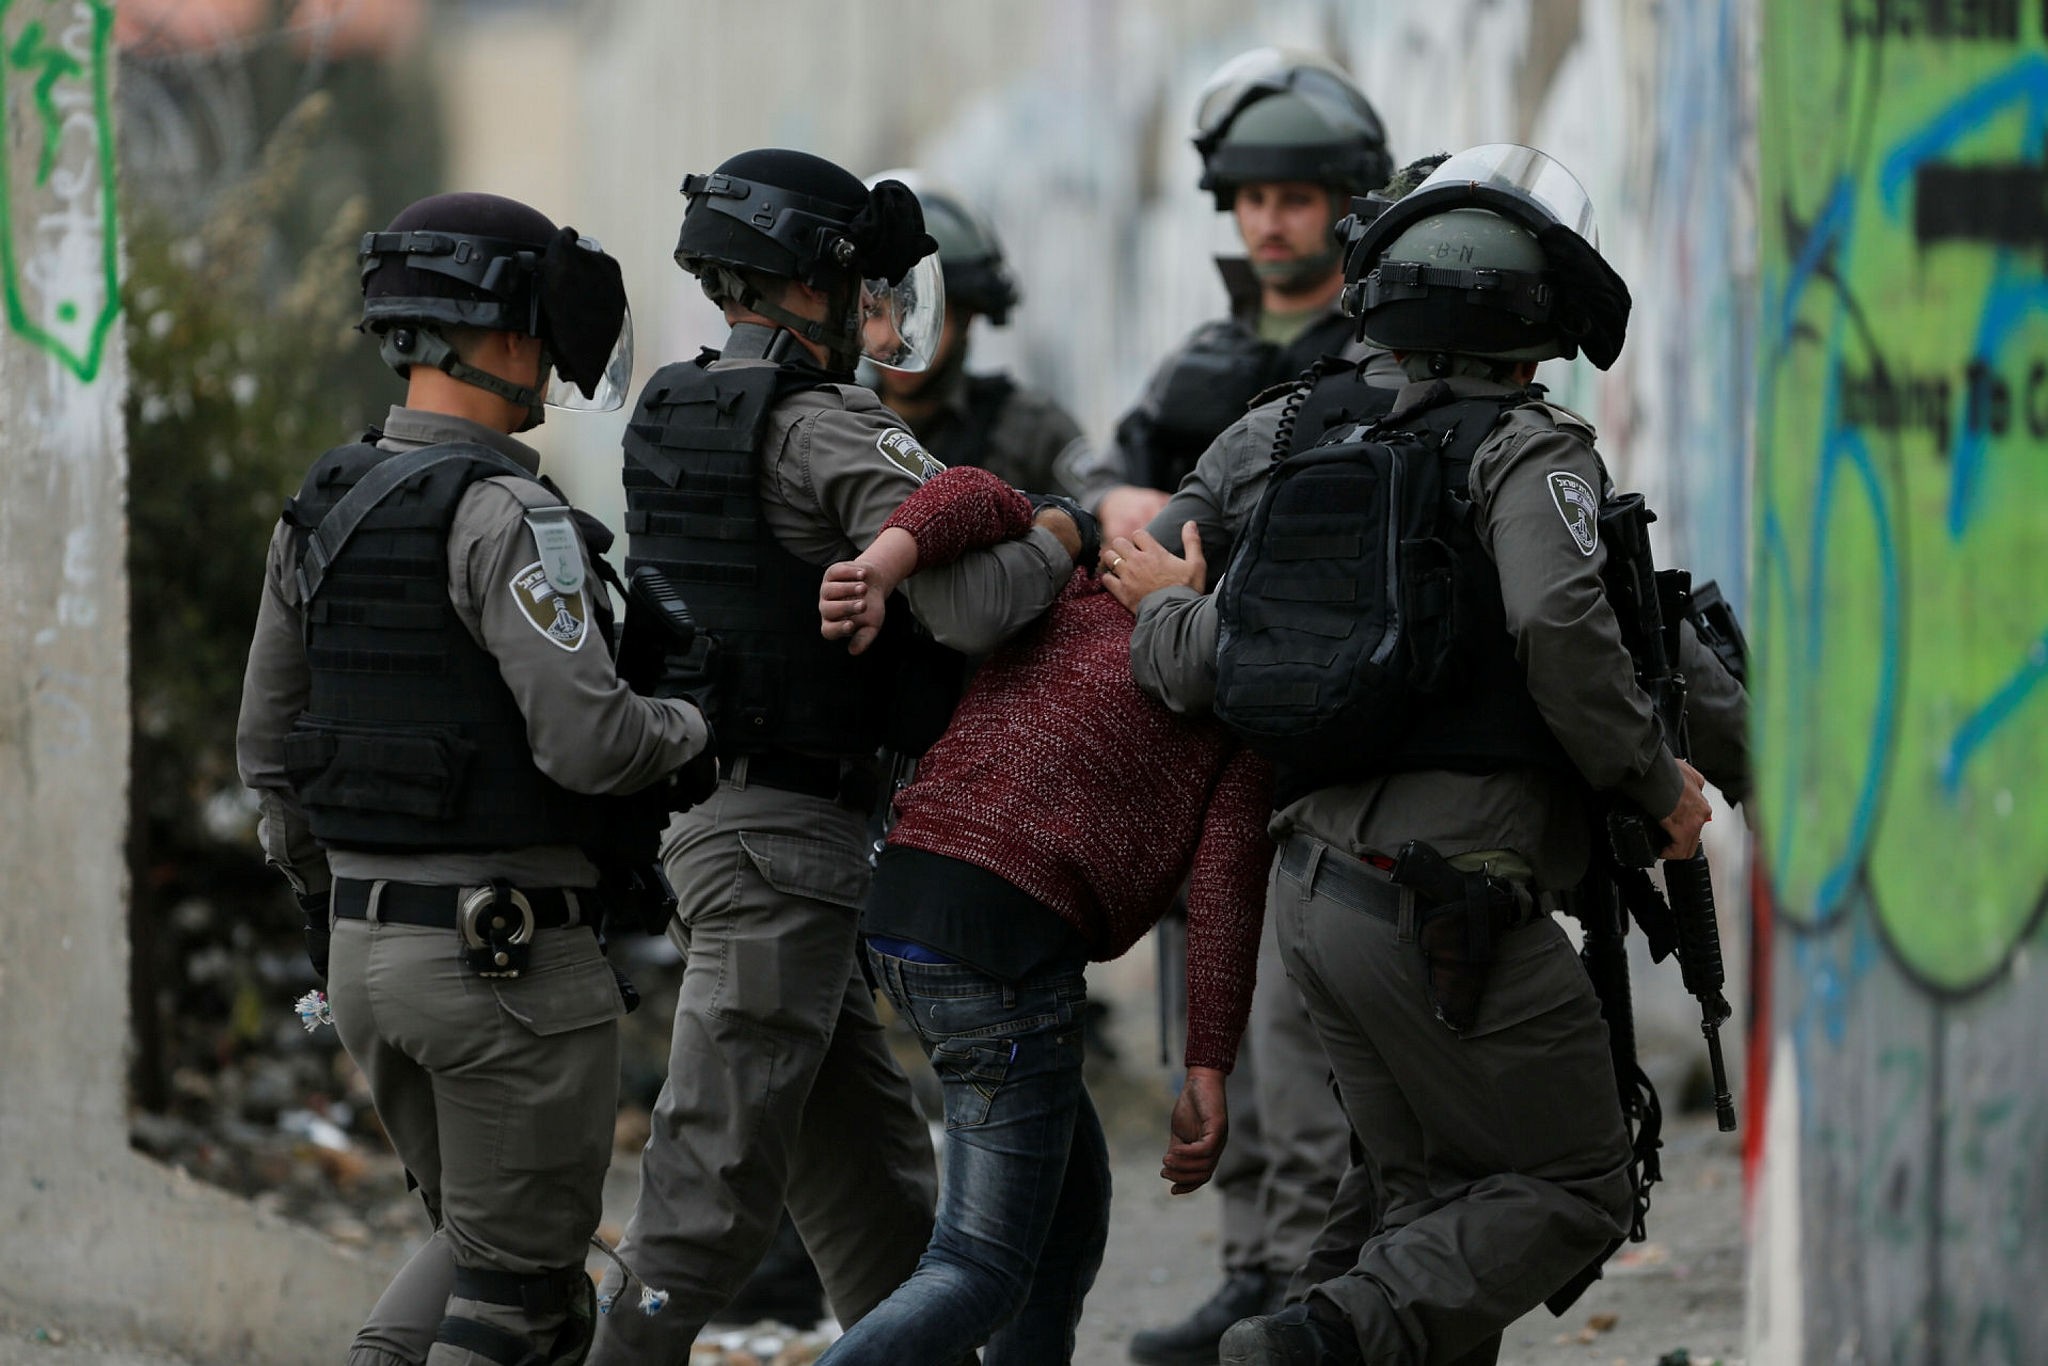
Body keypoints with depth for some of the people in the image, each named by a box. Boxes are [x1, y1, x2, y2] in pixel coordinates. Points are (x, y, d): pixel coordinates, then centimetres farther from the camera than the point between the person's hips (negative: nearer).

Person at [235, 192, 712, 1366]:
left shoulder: (323, 511, 8)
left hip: (368, 949, 8)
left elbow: (272, 745, 14)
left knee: (481, 1244, 21)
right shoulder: (509, 520, -17)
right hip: (514, 959, -8)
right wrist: (689, 734, -3)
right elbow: (584, 738, -25)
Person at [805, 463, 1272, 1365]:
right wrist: (1207, 1077, -7)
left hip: (901, 915, 8)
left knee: (1070, 1203, 22)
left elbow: (976, 498, 8)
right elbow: (1225, 889, -6)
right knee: (983, 1271, -5)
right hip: (1005, 939, -8)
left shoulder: (1077, 606, 22)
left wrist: (876, 571, -11)